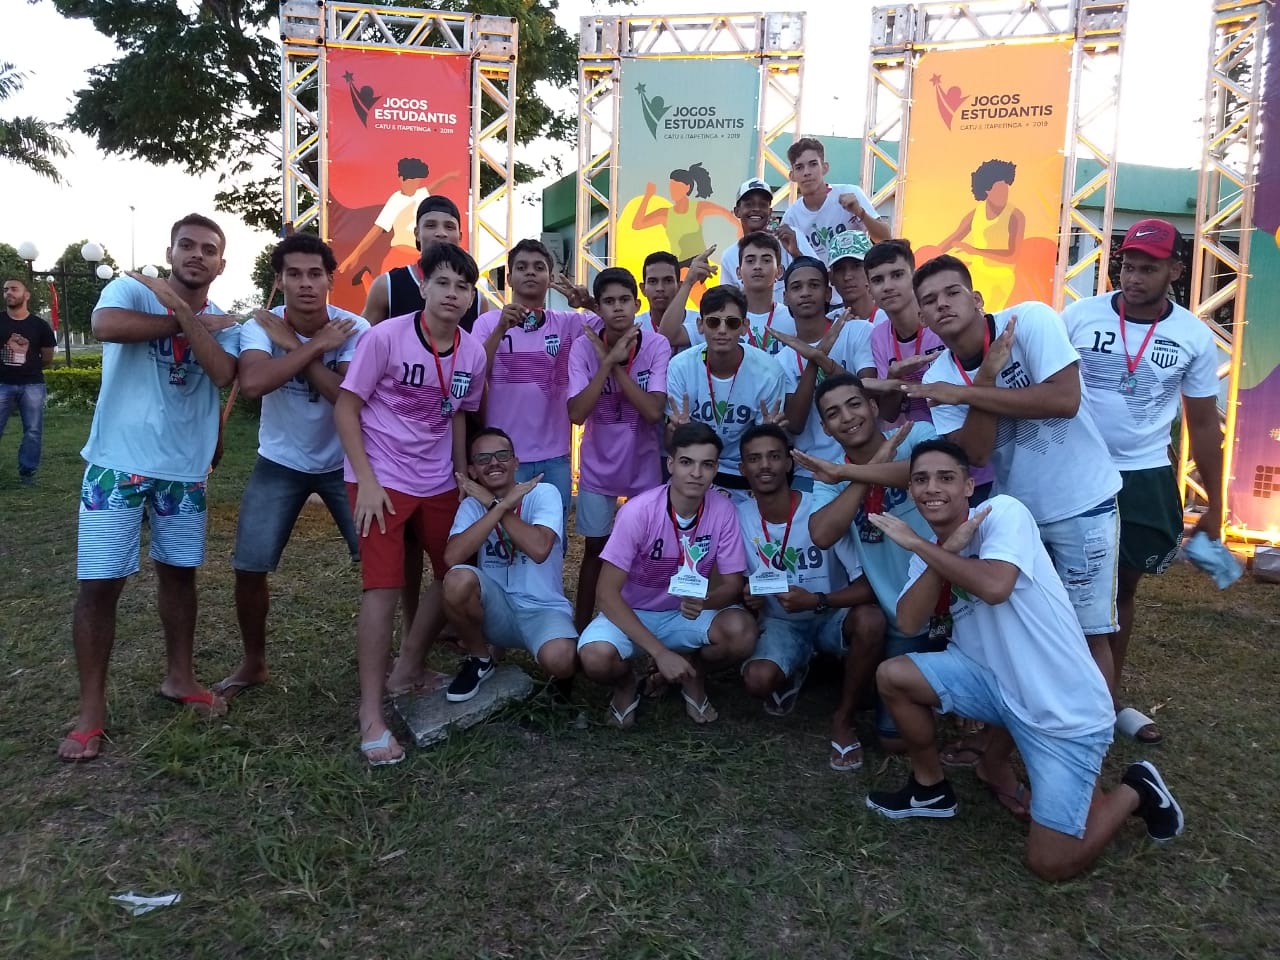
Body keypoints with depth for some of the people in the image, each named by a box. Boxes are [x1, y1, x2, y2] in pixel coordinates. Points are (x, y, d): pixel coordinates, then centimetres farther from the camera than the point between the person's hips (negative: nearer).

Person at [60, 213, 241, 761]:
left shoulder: (224, 325, 6)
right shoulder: (131, 290, -4)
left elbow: (223, 374, -15)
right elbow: (107, 326, -27)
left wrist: (181, 310, -19)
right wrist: (189, 321, -16)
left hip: (185, 469, 4)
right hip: (117, 463, -4)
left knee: (179, 572, 14)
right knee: (99, 583, -3)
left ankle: (179, 678, 31)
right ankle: (91, 710, 10)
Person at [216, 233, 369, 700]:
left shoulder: (353, 328, -16)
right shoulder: (260, 326, -15)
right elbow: (252, 384, -34)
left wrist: (292, 345, -27)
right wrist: (316, 344, -29)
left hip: (343, 461, -1)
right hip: (280, 463, 1)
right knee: (249, 567, 1)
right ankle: (254, 663, 24)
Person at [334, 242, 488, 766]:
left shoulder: (472, 353, -1)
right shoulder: (385, 336, -15)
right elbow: (345, 407, -11)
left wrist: (464, 477, 11)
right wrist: (366, 481, -16)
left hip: (438, 483, 6)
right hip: (381, 479, -6)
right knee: (385, 585, -11)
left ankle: (408, 670, 31)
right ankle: (371, 714, 1)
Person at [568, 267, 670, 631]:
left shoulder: (657, 345, -15)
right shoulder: (583, 347, -14)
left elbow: (654, 411, -24)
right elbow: (576, 413, -24)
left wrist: (616, 365, -25)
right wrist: (608, 361, -28)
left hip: (645, 465, 0)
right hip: (598, 466, 0)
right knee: (596, 548, 11)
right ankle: (581, 626, 26)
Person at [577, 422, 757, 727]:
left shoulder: (723, 511, -16)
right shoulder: (638, 511, -25)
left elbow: (733, 584, -9)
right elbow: (607, 593, -24)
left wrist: (704, 602, -34)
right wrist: (660, 652, -31)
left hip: (688, 615, 2)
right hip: (633, 613, -2)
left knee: (741, 632, -29)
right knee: (596, 657, -34)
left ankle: (693, 674, 6)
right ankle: (627, 683, 5)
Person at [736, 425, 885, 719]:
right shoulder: (739, 517, -10)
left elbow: (867, 586, -19)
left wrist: (816, 601, -34)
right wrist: (746, 596, -23)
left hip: (831, 615, -1)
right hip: (780, 622, 1)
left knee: (869, 619, -35)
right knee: (758, 680, -29)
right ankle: (793, 673, 11)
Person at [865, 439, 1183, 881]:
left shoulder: (1003, 512, -15)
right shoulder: (932, 547, 5)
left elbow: (995, 586, -33)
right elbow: (908, 622, -10)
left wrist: (919, 545, -22)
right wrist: (948, 548, -19)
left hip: (1064, 708, -6)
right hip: (995, 681, 6)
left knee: (1051, 864, -6)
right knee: (892, 675, -9)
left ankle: (1134, 790, 22)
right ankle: (931, 787, 15)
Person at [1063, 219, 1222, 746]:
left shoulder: (1195, 338, -4)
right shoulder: (1079, 315, -9)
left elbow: (1203, 424, 5)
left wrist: (1214, 505, 7)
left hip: (1145, 479, 2)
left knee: (1121, 587, 15)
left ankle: (1109, 698, 31)